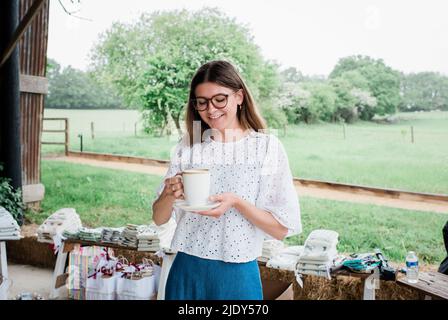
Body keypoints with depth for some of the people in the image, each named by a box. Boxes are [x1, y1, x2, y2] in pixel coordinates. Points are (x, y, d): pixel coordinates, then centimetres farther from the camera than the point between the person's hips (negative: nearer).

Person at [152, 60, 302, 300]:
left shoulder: (266, 146, -8)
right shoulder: (187, 146, 1)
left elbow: (281, 229, -8)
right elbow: (159, 219, 4)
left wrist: (236, 202, -22)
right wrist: (169, 195, -16)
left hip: (237, 274, -3)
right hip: (186, 271, 3)